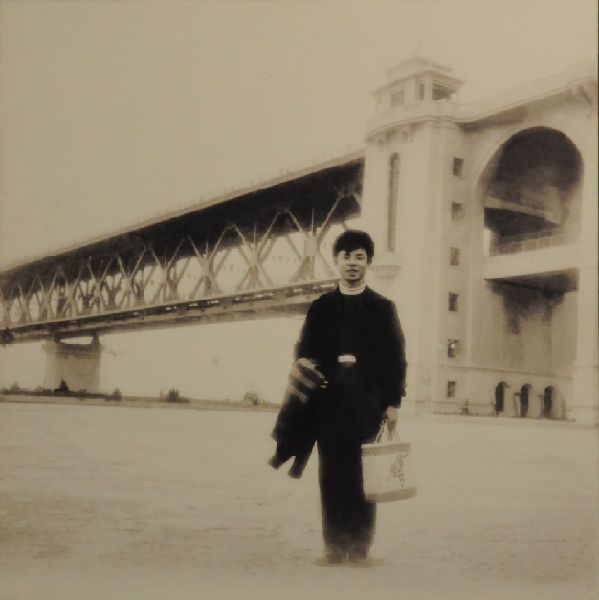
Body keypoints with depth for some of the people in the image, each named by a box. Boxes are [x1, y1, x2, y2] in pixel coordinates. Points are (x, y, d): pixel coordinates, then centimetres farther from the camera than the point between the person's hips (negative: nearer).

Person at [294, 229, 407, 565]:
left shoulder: (383, 308, 8)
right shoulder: (321, 307, 12)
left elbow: (396, 357, 3)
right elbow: (305, 353, 8)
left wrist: (393, 402, -4)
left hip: (368, 402, -1)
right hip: (329, 401, 2)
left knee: (362, 474, -1)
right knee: (332, 474, 3)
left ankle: (360, 546, 7)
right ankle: (334, 545, 10)